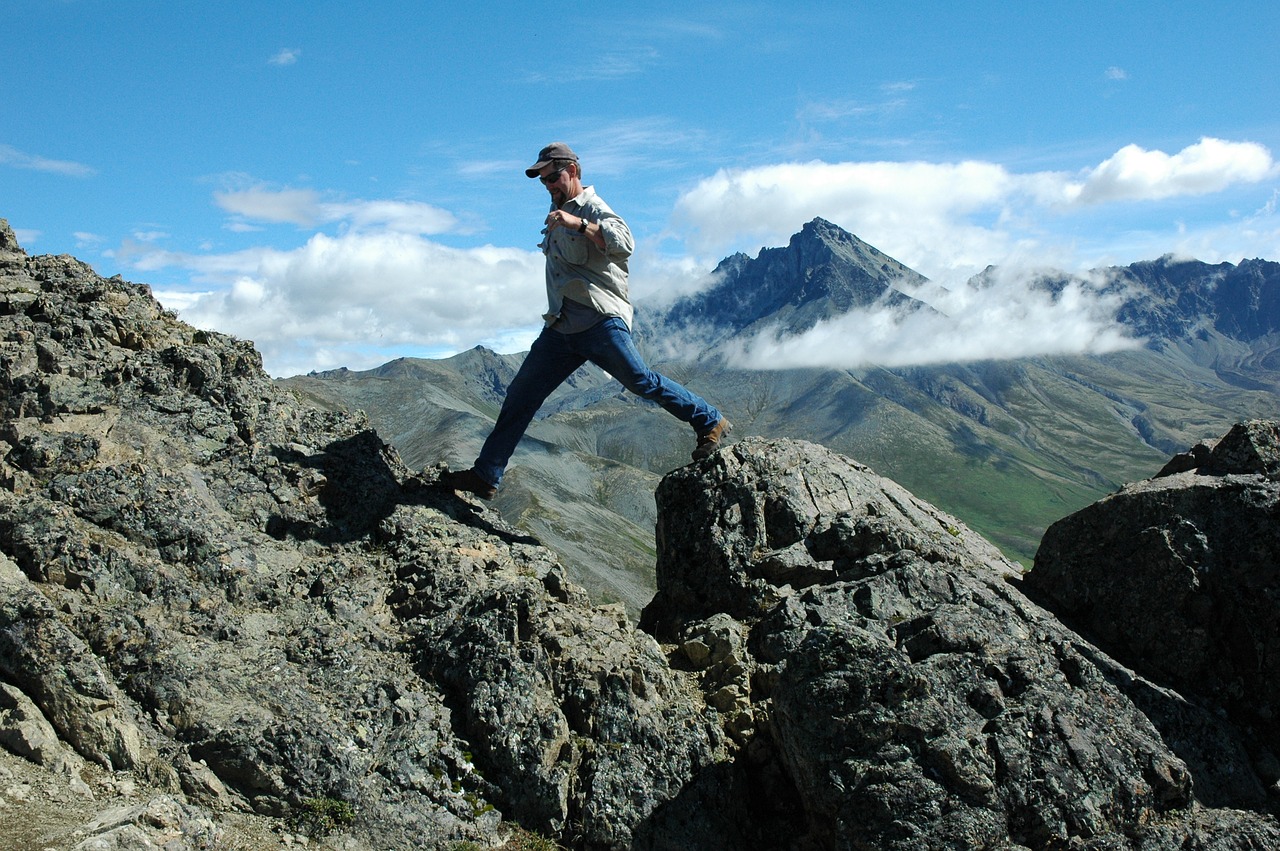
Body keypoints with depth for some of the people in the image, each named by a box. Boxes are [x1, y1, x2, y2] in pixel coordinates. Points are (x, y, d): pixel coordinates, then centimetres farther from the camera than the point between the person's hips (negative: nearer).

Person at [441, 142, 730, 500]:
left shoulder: (594, 209, -5)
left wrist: (577, 224, -33)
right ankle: (486, 476, 7)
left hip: (601, 321, -7)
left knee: (640, 381, -14)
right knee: (520, 396, 3)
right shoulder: (558, 209, 21)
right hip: (560, 327, 7)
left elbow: (625, 243, -26)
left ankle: (711, 423, 3)